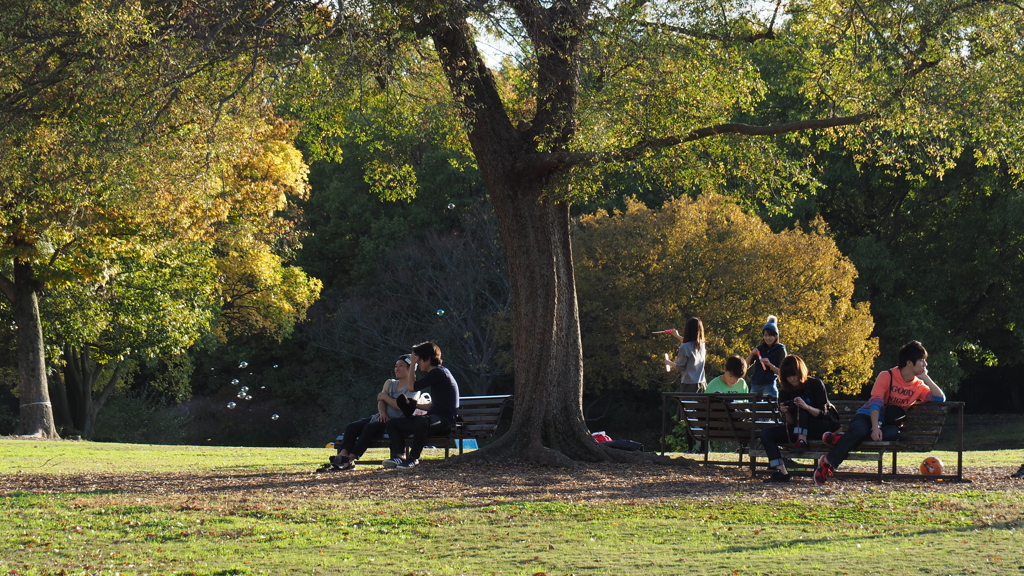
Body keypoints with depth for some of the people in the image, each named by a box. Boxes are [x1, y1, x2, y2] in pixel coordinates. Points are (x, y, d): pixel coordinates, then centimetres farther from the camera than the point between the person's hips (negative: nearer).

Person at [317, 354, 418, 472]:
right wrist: (382, 413, -10)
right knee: (351, 427, -18)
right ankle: (342, 456, -38)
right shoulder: (390, 383, 25)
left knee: (370, 427, -34)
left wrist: (385, 397, -6)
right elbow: (381, 401, 11)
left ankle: (349, 461, -44)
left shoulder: (411, 387, 3)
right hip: (382, 418, 7)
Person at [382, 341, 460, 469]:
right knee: (393, 423, 3)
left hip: (446, 420, -10)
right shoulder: (436, 373, 20)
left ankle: (414, 459, -32)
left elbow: (412, 387, -12)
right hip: (435, 418, 10)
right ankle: (399, 456, -19)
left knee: (422, 421, -43)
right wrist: (414, 405, 14)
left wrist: (412, 364, -3)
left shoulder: (439, 372, -10)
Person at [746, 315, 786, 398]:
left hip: (769, 386, -5)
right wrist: (751, 354, -7)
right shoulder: (760, 348, 11)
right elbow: (746, 365, 10)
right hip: (755, 385, 5)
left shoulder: (780, 350, 0)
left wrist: (769, 364, -17)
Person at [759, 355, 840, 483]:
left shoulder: (816, 385, -9)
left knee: (800, 404, -28)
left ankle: (802, 442, -35)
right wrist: (786, 413, -21)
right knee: (766, 433, -16)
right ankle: (781, 472, -29)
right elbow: (790, 422, 2)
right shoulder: (785, 392, 1)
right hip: (798, 429, 5)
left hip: (824, 426, -5)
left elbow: (822, 413, -14)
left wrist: (806, 407, -33)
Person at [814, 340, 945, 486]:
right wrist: (875, 428, -33)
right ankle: (827, 462, -26)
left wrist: (926, 378, -11)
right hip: (868, 416, -4)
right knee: (860, 429, -40)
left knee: (894, 433, -36)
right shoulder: (887, 376, -10)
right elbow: (876, 403, -18)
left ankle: (841, 439, -31)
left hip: (889, 422, 4)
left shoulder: (918, 386, 4)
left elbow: (940, 399, -5)